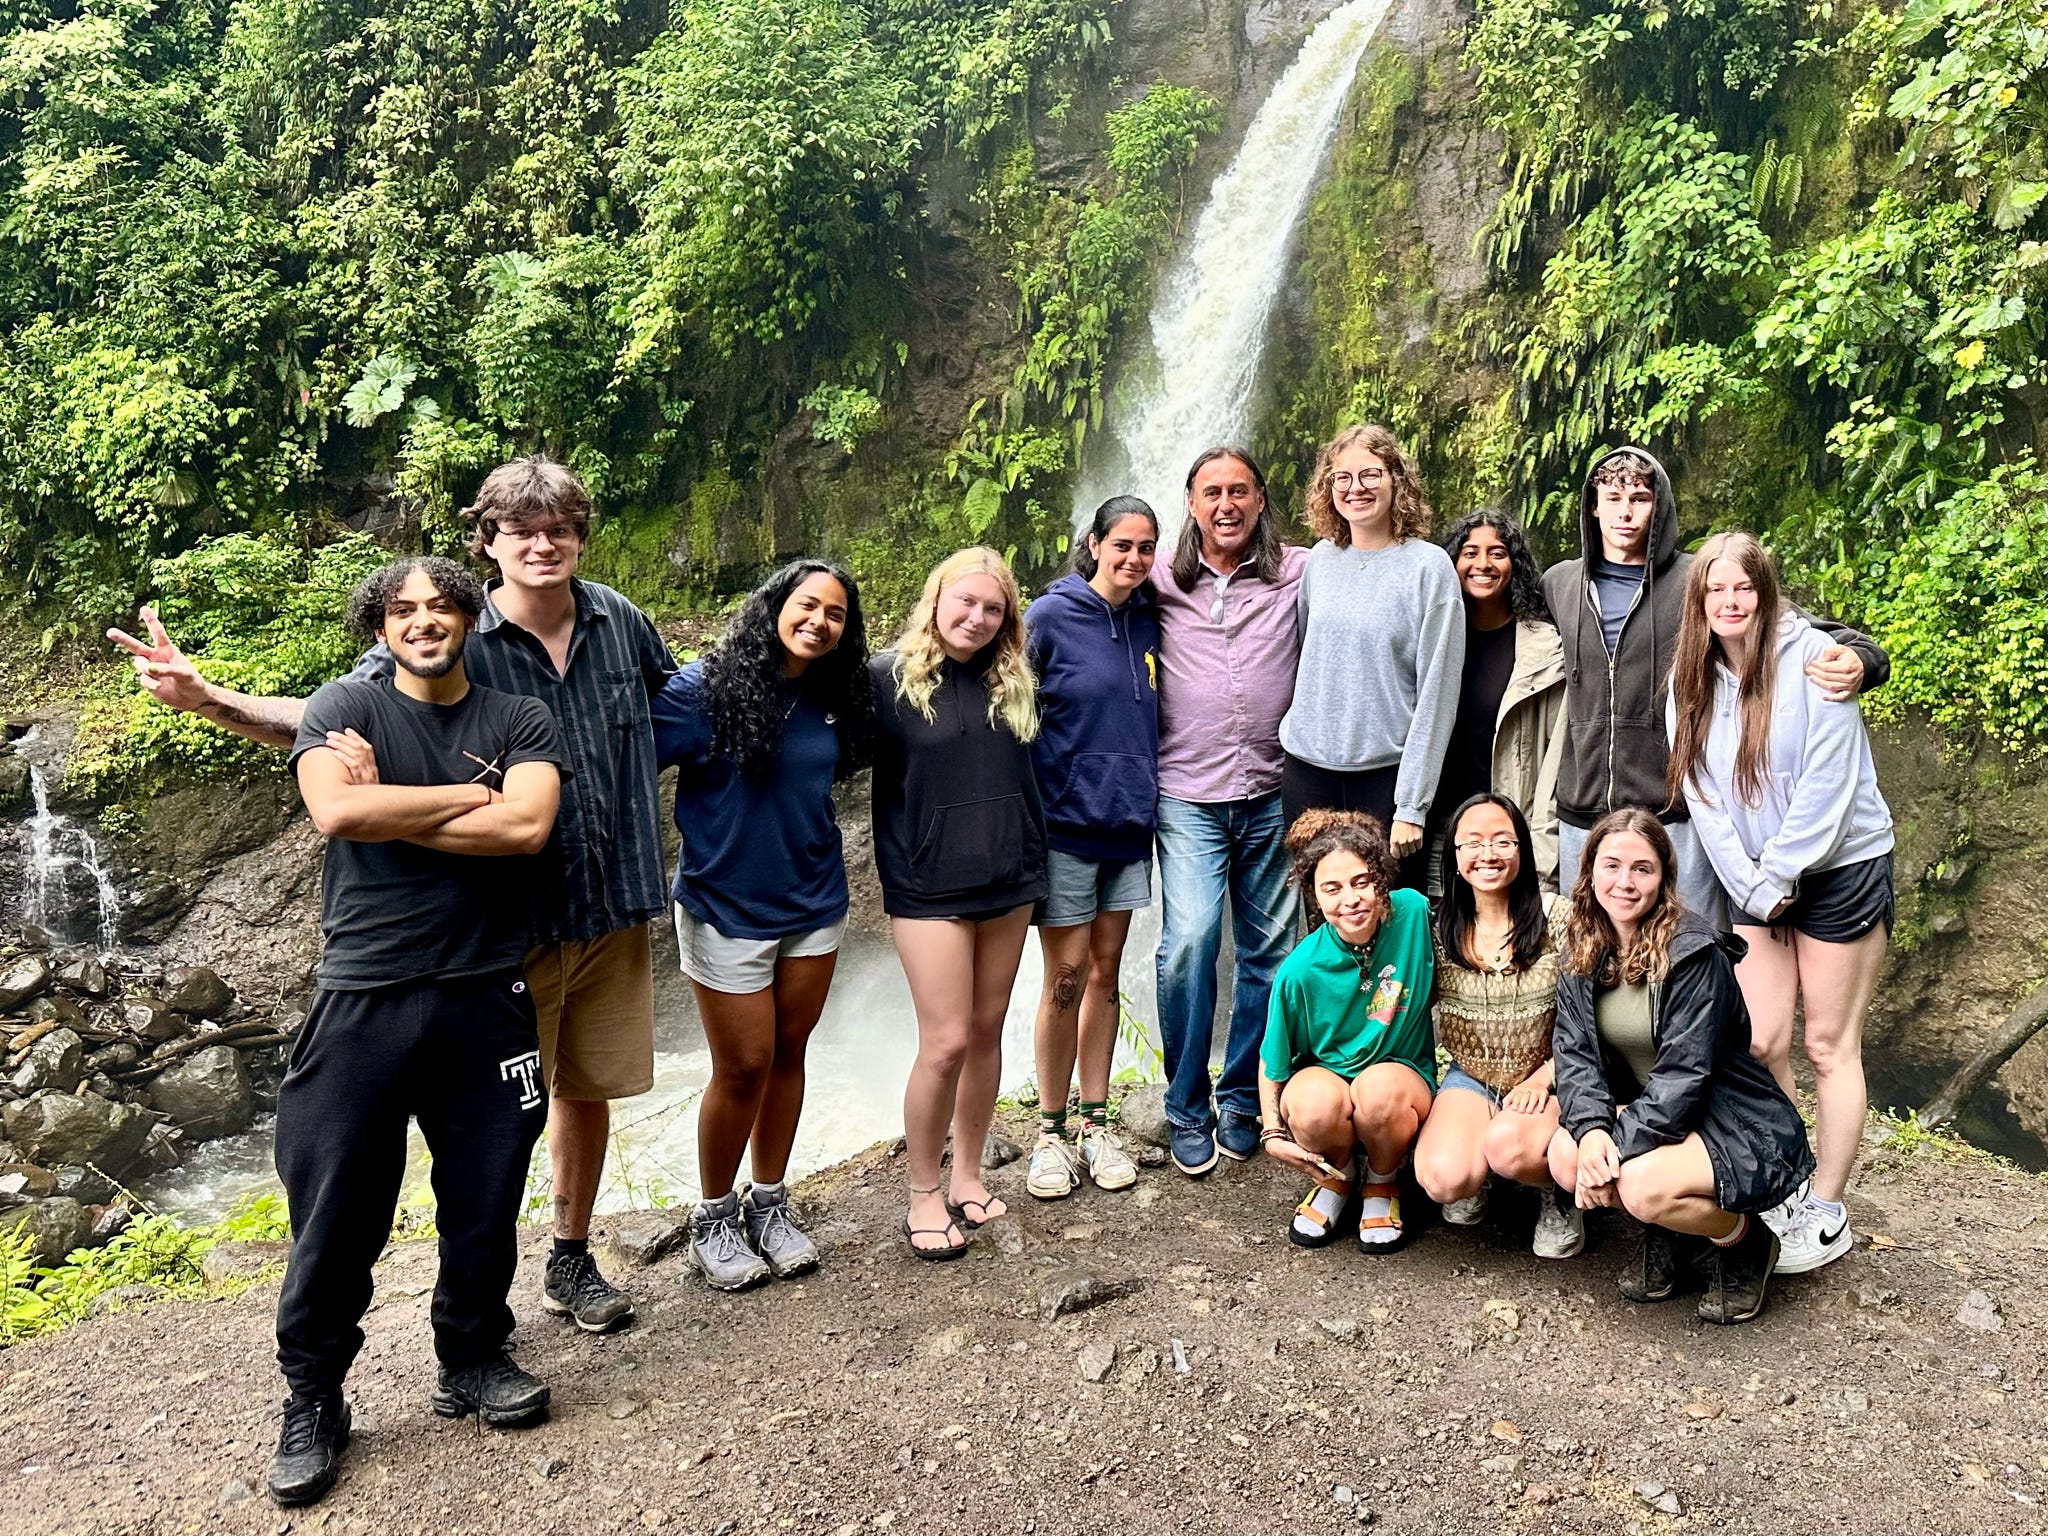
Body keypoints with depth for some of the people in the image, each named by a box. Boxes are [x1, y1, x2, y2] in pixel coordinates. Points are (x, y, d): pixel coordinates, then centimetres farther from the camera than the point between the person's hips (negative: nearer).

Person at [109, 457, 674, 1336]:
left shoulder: (618, 622, -1)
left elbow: (679, 702, 20)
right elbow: (322, 719, -13)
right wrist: (206, 698, -26)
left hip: (614, 910, 4)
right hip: (513, 917, -3)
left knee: (587, 1088, 17)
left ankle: (571, 1262, 37)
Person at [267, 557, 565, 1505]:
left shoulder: (519, 721, 5)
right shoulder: (345, 707, 1)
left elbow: (526, 826, -13)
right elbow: (335, 812, -19)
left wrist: (387, 811, -11)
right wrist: (474, 795, -11)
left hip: (485, 995, 2)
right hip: (363, 1000, -1)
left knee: (484, 1200, 12)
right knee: (337, 1213, 5)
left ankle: (471, 1360, 33)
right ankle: (312, 1400, 25)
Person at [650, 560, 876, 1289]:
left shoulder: (834, 699, 2)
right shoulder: (706, 687, -15)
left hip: (814, 905, 5)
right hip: (726, 908, -5)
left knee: (788, 1053, 13)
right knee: (744, 1066, 2)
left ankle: (769, 1203, 30)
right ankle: (714, 1216, 24)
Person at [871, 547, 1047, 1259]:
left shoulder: (1014, 681, 7)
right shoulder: (890, 677, -6)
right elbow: (880, 784, -6)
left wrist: (1033, 861, 11)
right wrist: (898, 876, -11)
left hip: (1009, 882, 5)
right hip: (930, 887, -5)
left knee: (988, 1031, 11)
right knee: (947, 1042, -5)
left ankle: (968, 1175, 27)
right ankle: (923, 1195, 12)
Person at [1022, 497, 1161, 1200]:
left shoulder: (1147, 621, 6)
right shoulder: (1050, 616, -8)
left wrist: (1146, 798, 10)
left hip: (1128, 821, 5)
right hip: (1064, 821, -5)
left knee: (1106, 973, 11)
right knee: (1068, 975, 0)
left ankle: (1095, 1123, 22)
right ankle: (1051, 1131, 14)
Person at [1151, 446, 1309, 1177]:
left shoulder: (1299, 573, 3)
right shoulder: (1161, 583, 5)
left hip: (1273, 793, 1)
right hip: (1189, 795, -1)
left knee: (1267, 949, 9)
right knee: (1188, 942, -12)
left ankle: (1242, 1097, 27)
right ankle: (1186, 1108, 6)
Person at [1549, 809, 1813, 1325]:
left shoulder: (1694, 952, -21)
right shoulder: (1583, 949, 0)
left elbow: (1683, 1072, -24)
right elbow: (1574, 1050, -6)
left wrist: (1617, 1144, -29)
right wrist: (1592, 1129, -25)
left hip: (1737, 1127, -6)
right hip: (1649, 1115, 6)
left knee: (1642, 1185, -31)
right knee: (1565, 1153, -20)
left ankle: (1746, 1242, 3)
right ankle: (1671, 1233, 8)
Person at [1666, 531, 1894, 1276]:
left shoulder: (1811, 659, -12)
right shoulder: (1692, 681, 3)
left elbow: (1827, 783, -16)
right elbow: (1702, 796, 0)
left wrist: (1780, 873, -13)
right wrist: (1752, 888, -8)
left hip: (1839, 870, -4)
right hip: (1756, 885, 4)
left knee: (1829, 1044, 2)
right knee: (1760, 1043, 1)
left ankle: (1827, 1213, 12)